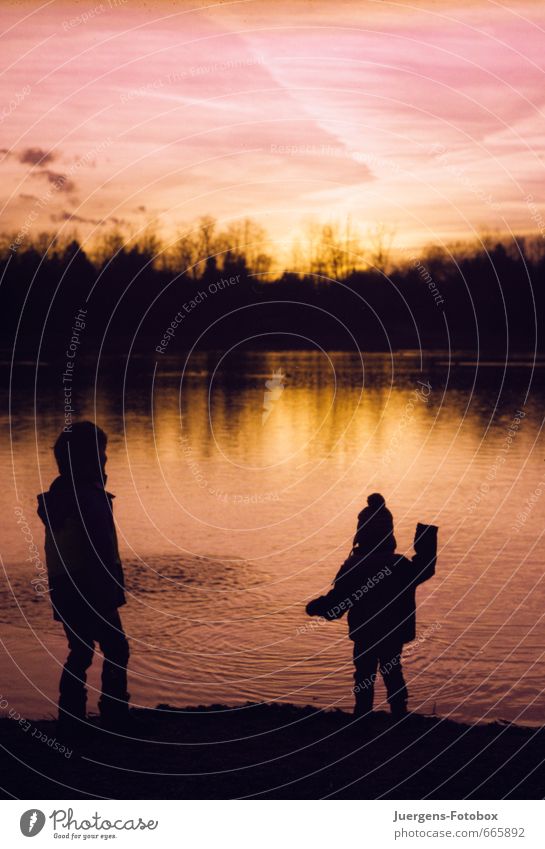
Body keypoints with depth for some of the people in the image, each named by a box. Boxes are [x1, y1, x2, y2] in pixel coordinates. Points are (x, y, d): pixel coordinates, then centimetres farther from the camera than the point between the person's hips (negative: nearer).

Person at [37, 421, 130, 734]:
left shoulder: (58, 494, 9)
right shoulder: (89, 497, -19)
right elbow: (101, 552, -21)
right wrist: (111, 594, -15)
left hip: (64, 589, 9)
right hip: (89, 589, -9)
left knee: (80, 651, 16)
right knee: (116, 650, 3)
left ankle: (71, 720, 20)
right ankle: (115, 718, 6)